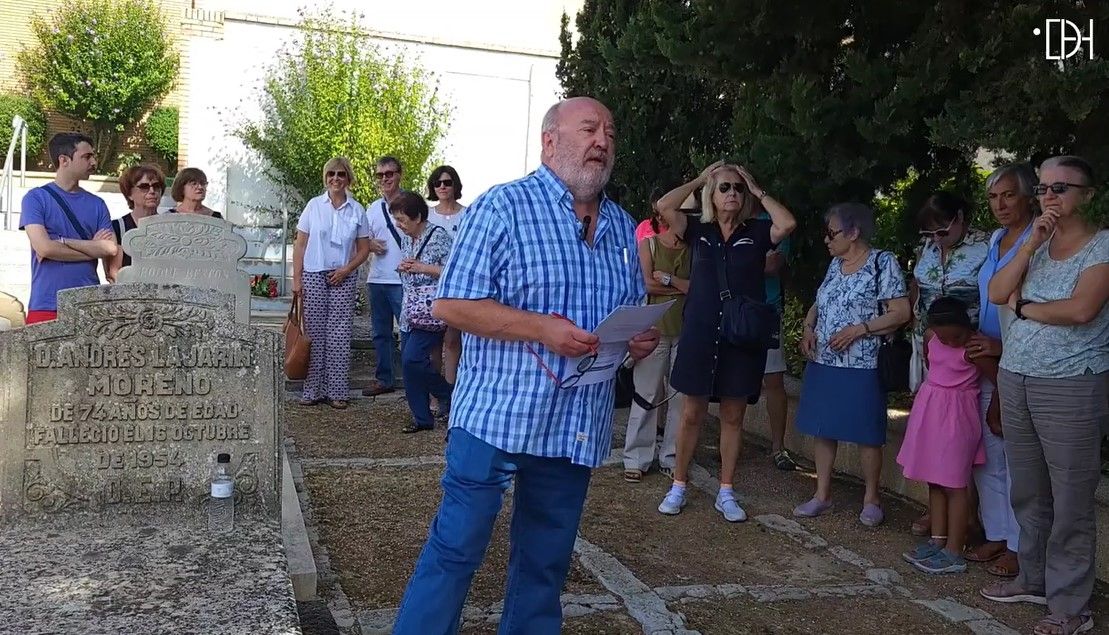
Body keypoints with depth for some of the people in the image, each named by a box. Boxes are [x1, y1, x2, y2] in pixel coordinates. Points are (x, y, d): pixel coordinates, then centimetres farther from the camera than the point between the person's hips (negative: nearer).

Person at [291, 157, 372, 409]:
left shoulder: (357, 210, 4)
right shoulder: (314, 206, 2)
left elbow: (364, 249, 8)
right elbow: (300, 244, 3)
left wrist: (346, 269, -7)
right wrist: (296, 278, -2)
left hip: (343, 278, 0)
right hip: (313, 275, 0)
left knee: (339, 336, 1)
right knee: (314, 333, 3)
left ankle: (338, 391, 7)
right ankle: (313, 390, 10)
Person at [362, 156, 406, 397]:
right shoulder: (373, 208, 14)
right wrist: (371, 245, -2)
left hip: (403, 280, -6)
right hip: (376, 279, 6)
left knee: (408, 332, -4)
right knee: (381, 333, 13)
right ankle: (384, 379, 23)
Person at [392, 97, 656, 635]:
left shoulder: (623, 228, 12)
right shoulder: (503, 206, -7)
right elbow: (450, 304, -12)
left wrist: (641, 339, -2)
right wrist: (539, 327, -21)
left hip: (577, 426, 6)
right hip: (497, 415, -6)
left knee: (546, 560, 16)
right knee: (457, 547, 1)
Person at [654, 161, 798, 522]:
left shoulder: (757, 232, 5)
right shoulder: (698, 231, 5)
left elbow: (787, 224, -15)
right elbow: (664, 206, -8)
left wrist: (758, 191, -3)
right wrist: (698, 180, 2)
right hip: (700, 333, 0)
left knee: (733, 415, 8)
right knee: (692, 413, 5)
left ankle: (726, 493, 18)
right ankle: (678, 486, 18)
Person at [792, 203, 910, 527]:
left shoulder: (883, 263, -7)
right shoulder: (835, 264, 13)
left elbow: (901, 313, -11)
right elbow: (818, 305, 21)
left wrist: (860, 328, -19)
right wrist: (808, 328, 1)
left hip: (861, 367, -6)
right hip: (823, 363, 6)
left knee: (866, 434, 3)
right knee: (822, 428, 10)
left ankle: (871, 497, 19)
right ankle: (822, 494, 21)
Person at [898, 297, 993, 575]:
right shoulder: (930, 337, 0)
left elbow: (999, 380, -16)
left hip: (956, 415, -7)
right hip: (929, 410, 7)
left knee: (953, 485, -2)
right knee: (934, 481, 12)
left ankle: (954, 552, 4)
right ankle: (938, 541, 21)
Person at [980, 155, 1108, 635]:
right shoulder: (1034, 242, 12)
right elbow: (997, 293, 0)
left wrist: (1023, 307, -6)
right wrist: (1031, 244, -8)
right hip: (1014, 379, 6)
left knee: (1070, 501, 0)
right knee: (1027, 493, 15)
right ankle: (1033, 579, 30)